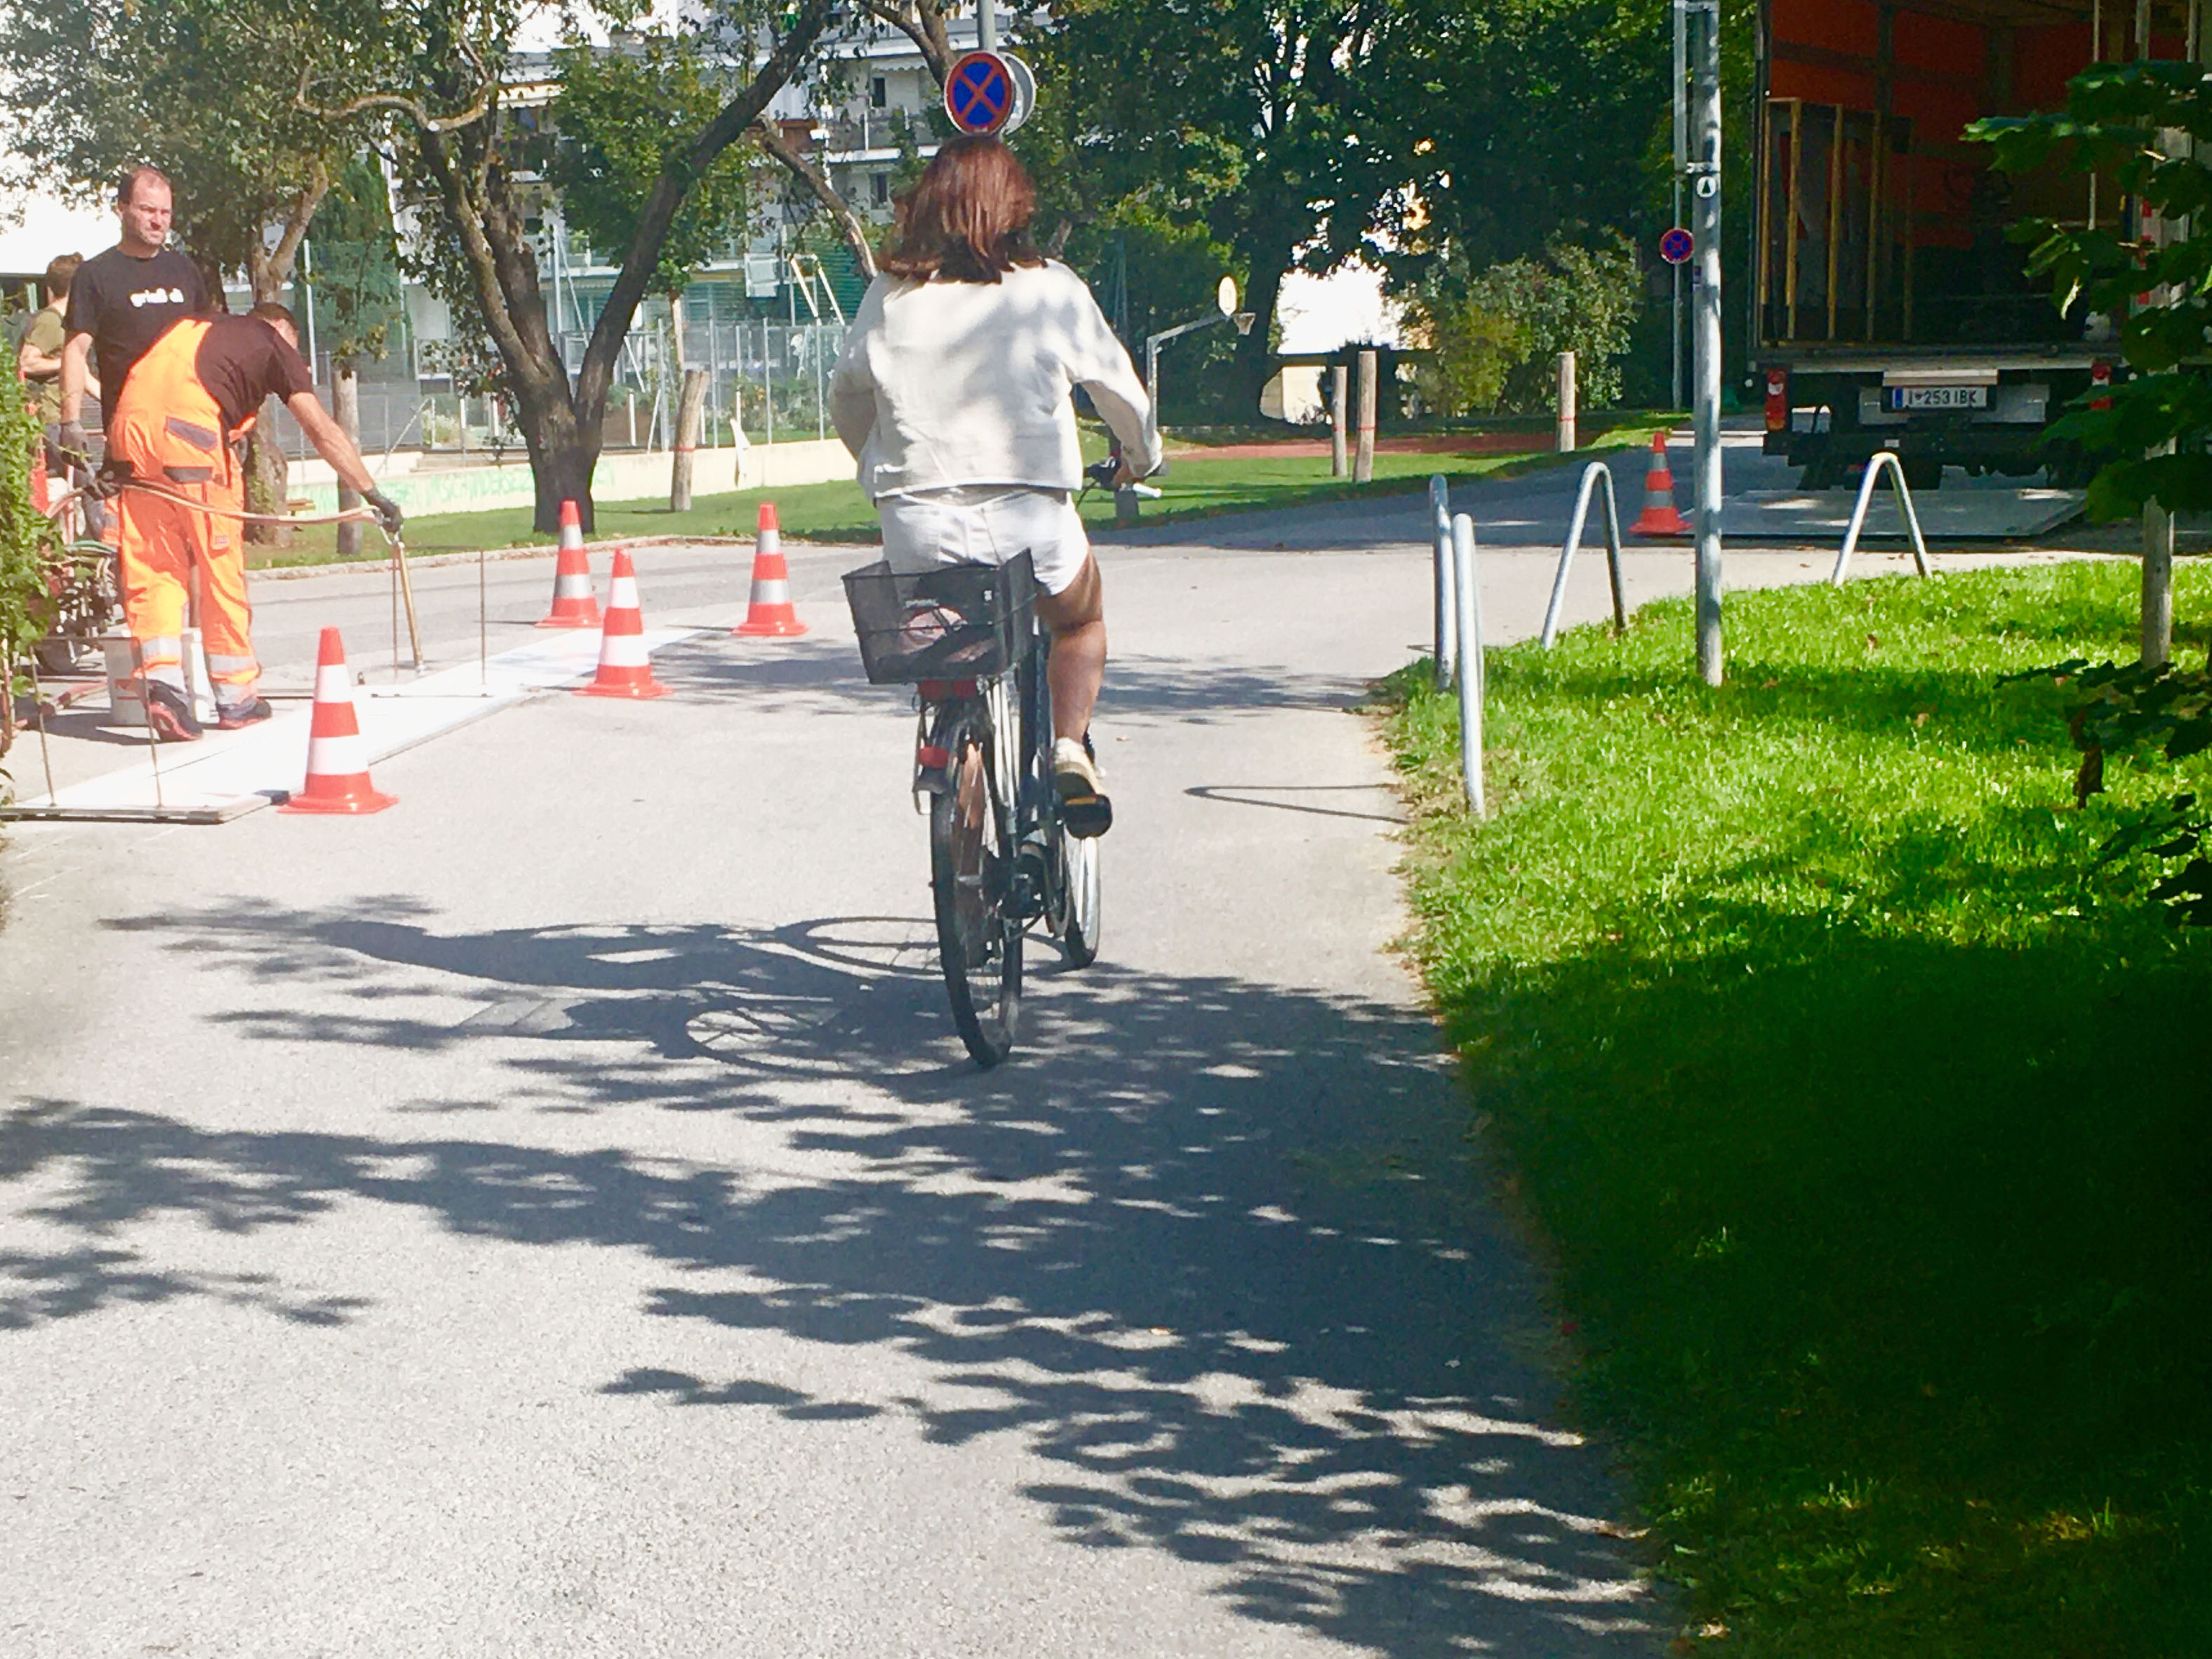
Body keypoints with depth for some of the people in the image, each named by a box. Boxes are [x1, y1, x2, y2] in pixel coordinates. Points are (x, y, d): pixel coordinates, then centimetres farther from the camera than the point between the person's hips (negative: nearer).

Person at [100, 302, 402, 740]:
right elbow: (322, 431, 11)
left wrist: (113, 460, 25)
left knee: (153, 568, 8)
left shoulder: (194, 330, 34)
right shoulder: (273, 343, 18)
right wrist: (372, 492, 10)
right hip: (190, 426, -5)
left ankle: (161, 680, -8)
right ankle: (235, 698, 14)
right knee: (221, 566, 6)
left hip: (130, 421, 5)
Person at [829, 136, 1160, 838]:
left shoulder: (891, 294, 4)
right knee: (1080, 622, 27)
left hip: (916, 524, 2)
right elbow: (1119, 387, 11)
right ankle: (1071, 747, 5)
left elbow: (844, 394, 15)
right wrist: (1142, 457, 32)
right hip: (1029, 518, -2)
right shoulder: (1051, 289, 1)